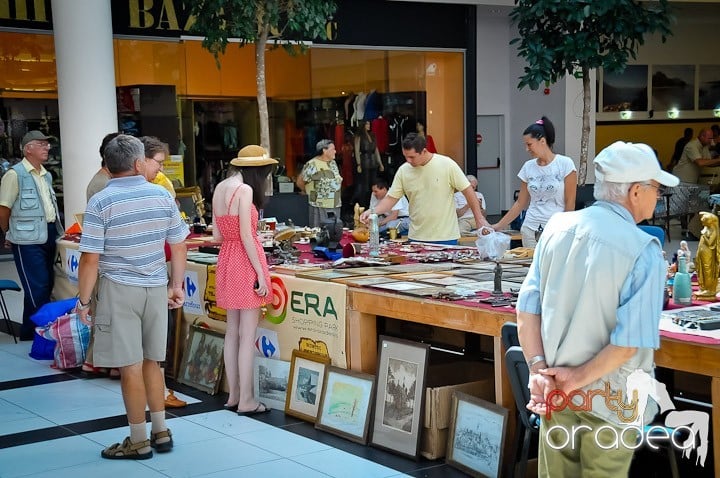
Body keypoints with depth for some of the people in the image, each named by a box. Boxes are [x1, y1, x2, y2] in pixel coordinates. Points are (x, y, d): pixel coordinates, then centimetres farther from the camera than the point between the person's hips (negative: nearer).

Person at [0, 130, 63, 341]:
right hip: (29, 241, -8)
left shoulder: (46, 175, 14)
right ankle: (31, 335, 4)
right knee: (37, 290, -7)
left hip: (49, 236, 8)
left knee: (47, 286, 12)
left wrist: (55, 232, 18)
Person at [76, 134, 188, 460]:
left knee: (131, 367, 2)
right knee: (152, 362, 16)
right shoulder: (163, 196, 1)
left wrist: (84, 300, -4)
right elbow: (179, 247, 6)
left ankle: (139, 442, 11)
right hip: (156, 289, 5)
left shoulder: (100, 203, -11)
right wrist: (177, 285, 16)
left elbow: (91, 259, -14)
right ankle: (161, 432, 24)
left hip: (119, 290, -5)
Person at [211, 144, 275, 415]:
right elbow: (246, 236, -18)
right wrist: (260, 274, -15)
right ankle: (246, 401, 2)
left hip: (226, 260, 8)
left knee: (232, 331, 13)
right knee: (247, 335, -2)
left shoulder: (220, 188, 10)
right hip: (245, 261, -8)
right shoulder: (245, 190, -14)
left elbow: (217, 235, 12)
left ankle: (233, 395, 20)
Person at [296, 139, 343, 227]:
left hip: (335, 207, 7)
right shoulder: (312, 165, -11)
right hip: (320, 207, -7)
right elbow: (300, 182, -5)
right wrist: (312, 193, 5)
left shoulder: (333, 163, 12)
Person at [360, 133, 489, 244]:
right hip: (417, 237, 3)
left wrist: (480, 219, -4)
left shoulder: (447, 164, -8)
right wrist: (372, 212, -14)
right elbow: (391, 198, 3)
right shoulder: (403, 170, 0)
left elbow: (468, 190, -3)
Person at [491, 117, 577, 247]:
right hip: (530, 230, 4)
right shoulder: (528, 167, 9)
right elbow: (520, 203, 13)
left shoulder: (564, 164, -3)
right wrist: (498, 226, 7)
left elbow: (570, 203, -3)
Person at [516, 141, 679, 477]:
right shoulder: (644, 251, -16)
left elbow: (527, 307, -2)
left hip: (555, 389, 4)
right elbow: (631, 341, -21)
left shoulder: (557, 227, -2)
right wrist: (578, 378, -12)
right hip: (609, 398, -4)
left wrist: (538, 369, -3)